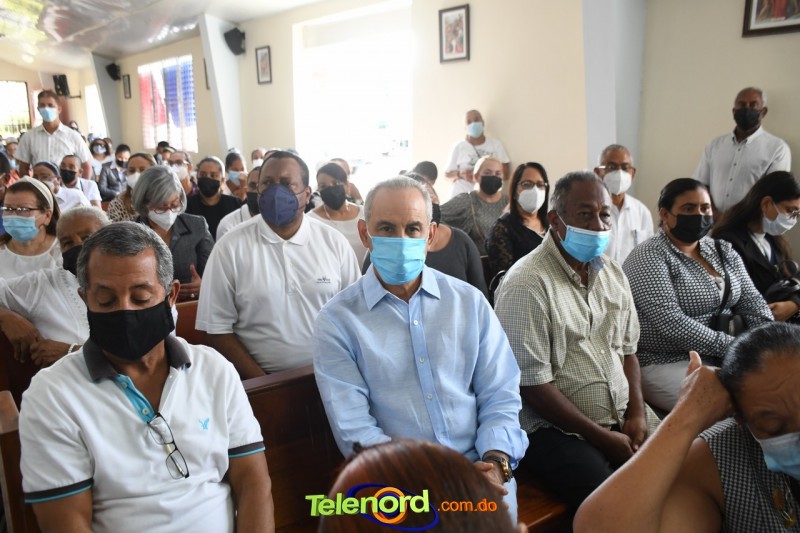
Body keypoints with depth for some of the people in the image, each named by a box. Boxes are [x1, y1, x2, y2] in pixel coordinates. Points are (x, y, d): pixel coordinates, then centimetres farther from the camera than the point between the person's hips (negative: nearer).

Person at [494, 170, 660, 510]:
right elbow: (532, 384, -18)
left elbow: (627, 349, 15)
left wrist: (637, 412, -1)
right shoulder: (526, 284, -16)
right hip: (556, 426, -7)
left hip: (623, 417, 7)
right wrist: (604, 438, -14)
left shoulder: (612, 273, 9)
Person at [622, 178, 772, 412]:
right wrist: (732, 346, -20)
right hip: (666, 364, -7)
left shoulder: (723, 251, 14)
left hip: (725, 358, 8)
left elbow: (752, 301, 10)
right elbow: (670, 322, -21)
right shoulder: (648, 257, -11)